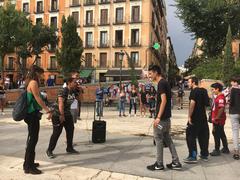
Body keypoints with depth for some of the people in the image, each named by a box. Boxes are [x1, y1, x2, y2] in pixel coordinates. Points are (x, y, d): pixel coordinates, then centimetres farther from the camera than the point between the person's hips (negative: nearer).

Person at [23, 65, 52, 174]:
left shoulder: (30, 82, 15)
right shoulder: (34, 82, -13)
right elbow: (38, 99, -18)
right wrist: (48, 110, -17)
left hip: (31, 114, 10)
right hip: (33, 114, -10)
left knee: (32, 139, 17)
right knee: (33, 139, -5)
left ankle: (29, 163, 28)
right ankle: (28, 167, 2)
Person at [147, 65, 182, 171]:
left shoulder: (161, 83, -14)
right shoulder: (165, 83, 15)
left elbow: (164, 101, -21)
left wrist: (158, 117, -22)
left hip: (162, 117, -9)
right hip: (166, 116, 9)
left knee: (158, 138, 1)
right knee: (167, 138, 14)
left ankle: (159, 164, 11)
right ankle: (176, 162, 18)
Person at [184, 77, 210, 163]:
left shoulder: (194, 91, -13)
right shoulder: (203, 91, 12)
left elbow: (192, 103, -22)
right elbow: (206, 103, 17)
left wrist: (189, 116, -19)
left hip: (195, 118, -9)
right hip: (203, 117, 9)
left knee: (190, 136, -3)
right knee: (203, 136, 15)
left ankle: (192, 157, -3)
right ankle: (205, 155, 25)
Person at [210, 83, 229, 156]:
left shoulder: (220, 97, -18)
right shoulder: (217, 97, 14)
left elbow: (221, 108, -26)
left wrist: (217, 117, -25)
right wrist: (214, 118, 18)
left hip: (218, 120, -10)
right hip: (216, 119, 10)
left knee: (217, 134, -2)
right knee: (221, 134, 17)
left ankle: (217, 150, 7)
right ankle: (225, 149, 28)